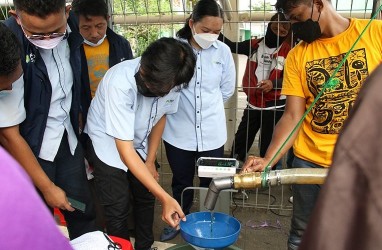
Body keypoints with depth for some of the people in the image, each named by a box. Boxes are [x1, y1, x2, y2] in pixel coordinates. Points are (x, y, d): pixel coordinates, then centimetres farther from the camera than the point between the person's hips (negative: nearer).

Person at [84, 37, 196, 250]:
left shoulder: (170, 80, -23)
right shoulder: (121, 83, -38)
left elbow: (161, 116, -3)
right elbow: (125, 149, -37)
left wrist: (150, 161, 0)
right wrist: (165, 198, -40)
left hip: (140, 143, 5)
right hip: (109, 144, -4)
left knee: (146, 198, 12)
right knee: (118, 209, -4)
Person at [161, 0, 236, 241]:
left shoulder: (223, 51, -4)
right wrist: (180, 104, 6)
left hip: (212, 132, 1)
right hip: (179, 131, -1)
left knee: (211, 183, 14)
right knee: (181, 182, 18)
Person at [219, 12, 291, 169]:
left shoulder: (288, 51, -6)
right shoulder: (254, 45, 3)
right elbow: (231, 46, -2)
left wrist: (273, 84, -29)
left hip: (274, 106, -3)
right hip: (253, 104, 3)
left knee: (268, 147, 8)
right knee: (240, 142, 13)